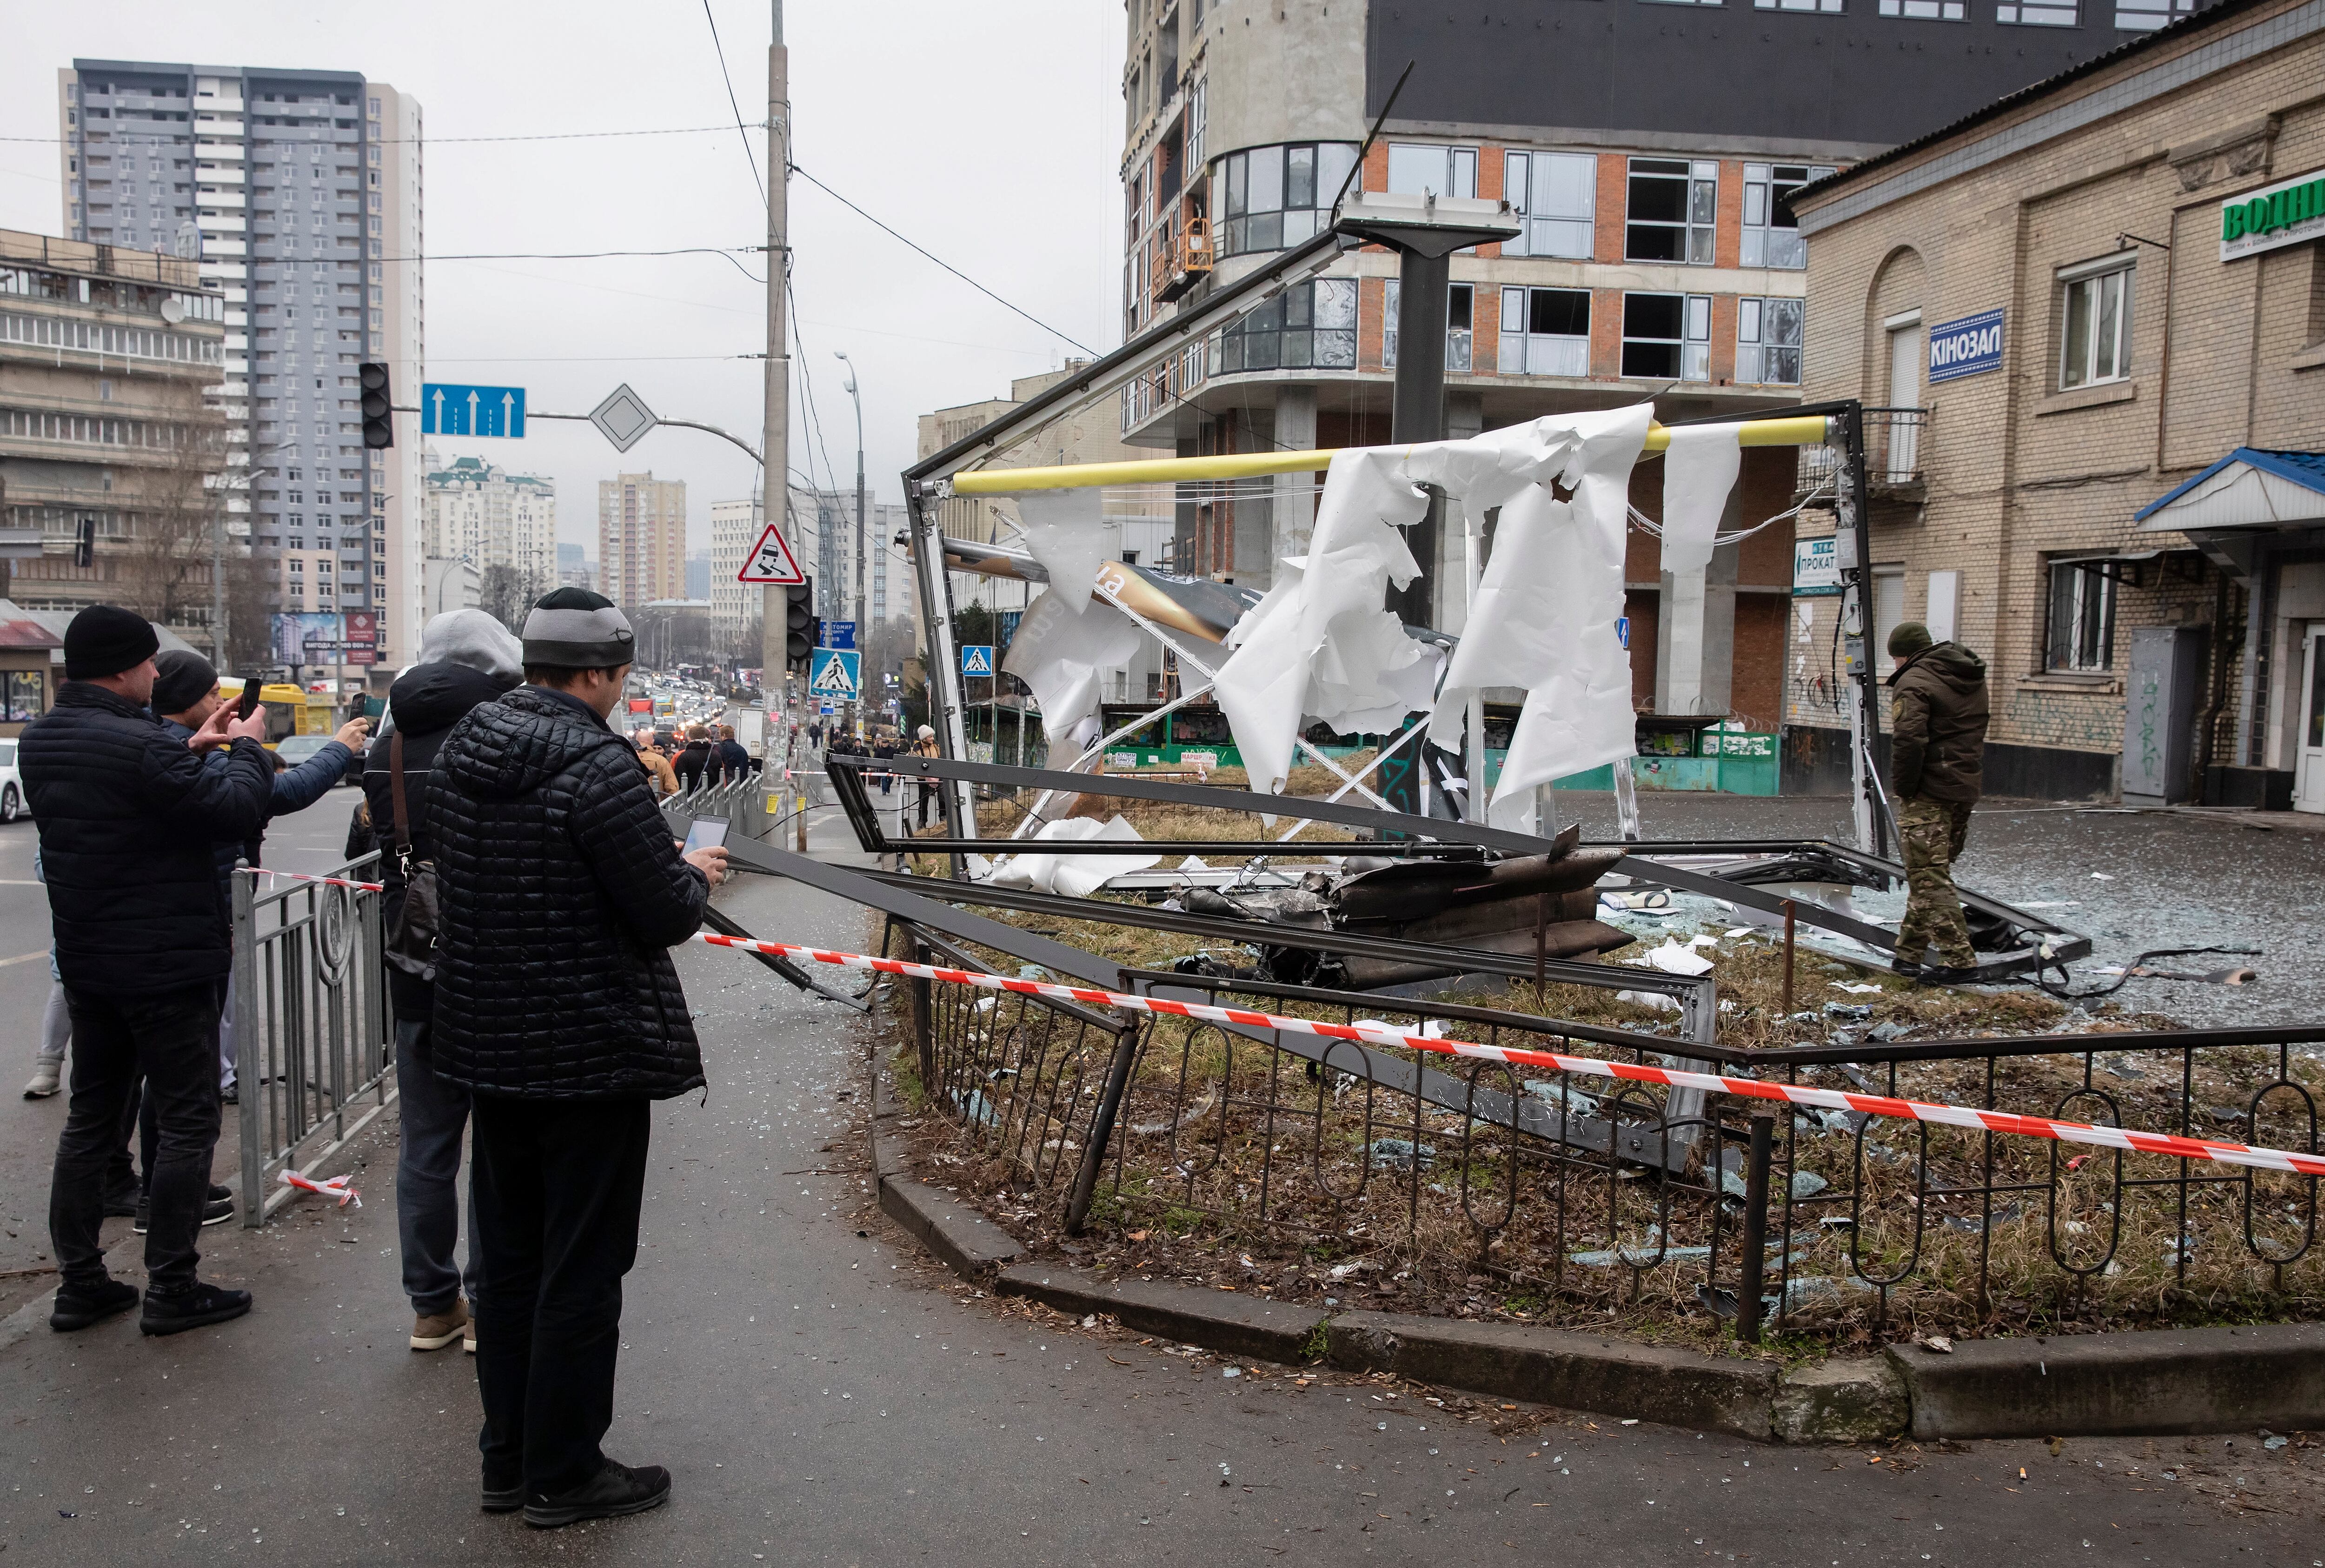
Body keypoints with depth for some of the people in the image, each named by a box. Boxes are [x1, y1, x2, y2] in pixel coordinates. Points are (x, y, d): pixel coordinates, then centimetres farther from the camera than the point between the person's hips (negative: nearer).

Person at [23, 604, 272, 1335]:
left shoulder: (40, 741, 5)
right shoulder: (141, 746, -24)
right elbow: (238, 811, -20)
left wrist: (191, 750, 10)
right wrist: (246, 747, -4)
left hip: (87, 964, 9)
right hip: (167, 965, -8)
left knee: (91, 1117, 16)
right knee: (187, 1121, 3)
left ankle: (79, 1283, 23)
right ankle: (171, 1288, 8)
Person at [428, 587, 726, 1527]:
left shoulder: (461, 752, 4)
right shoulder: (599, 767, -21)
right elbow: (665, 916, -20)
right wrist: (696, 875, 3)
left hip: (489, 1043, 8)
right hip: (591, 1052, -8)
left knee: (508, 1258, 18)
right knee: (582, 1270, 5)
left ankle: (507, 1458, 30)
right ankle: (563, 1475, 16)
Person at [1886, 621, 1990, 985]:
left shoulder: (1915, 682, -13)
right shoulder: (1973, 681, 16)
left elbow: (1909, 741, -22)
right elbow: (1975, 735, 19)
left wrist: (1903, 787, -12)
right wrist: (1966, 778, 18)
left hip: (1929, 792, -9)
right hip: (1966, 788, 9)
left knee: (1929, 876, -5)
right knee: (1933, 872, 15)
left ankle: (1959, 958, -8)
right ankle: (1910, 953, 21)